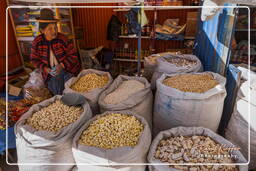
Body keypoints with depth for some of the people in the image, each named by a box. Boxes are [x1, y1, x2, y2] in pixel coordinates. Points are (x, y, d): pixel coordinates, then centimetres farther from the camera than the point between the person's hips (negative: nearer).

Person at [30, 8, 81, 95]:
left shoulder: (62, 39, -12)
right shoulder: (37, 42, -4)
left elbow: (73, 55, -9)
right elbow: (34, 59, 5)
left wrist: (62, 65, -22)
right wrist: (46, 69, -11)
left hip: (67, 68, -1)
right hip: (51, 72, 2)